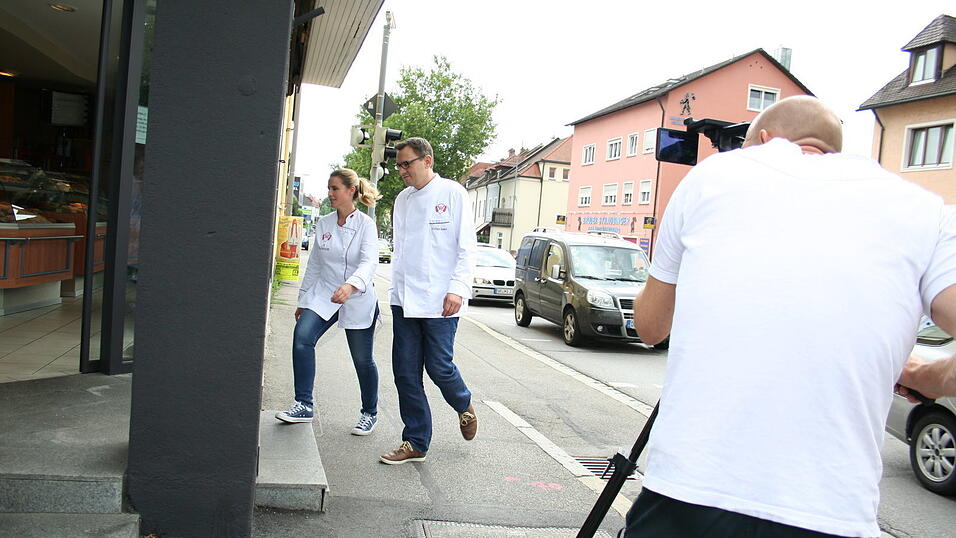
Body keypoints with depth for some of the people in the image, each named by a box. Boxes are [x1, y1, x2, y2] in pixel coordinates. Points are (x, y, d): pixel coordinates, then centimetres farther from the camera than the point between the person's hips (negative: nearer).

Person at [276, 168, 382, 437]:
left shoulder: (365, 224, -9)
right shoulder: (323, 224, 6)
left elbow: (369, 261, -23)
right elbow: (314, 264, 13)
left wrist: (350, 285, -42)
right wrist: (303, 300, 15)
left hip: (358, 299, -4)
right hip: (324, 295, 4)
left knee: (362, 360, 5)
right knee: (302, 336, -20)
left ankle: (370, 413, 27)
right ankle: (303, 405, -10)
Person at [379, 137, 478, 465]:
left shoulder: (452, 194, -3)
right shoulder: (403, 199, 13)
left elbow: (467, 246, -5)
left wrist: (457, 288, -15)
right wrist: (396, 287, 13)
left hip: (439, 300, -5)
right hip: (405, 299, 6)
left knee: (439, 367, -3)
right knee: (406, 372, 5)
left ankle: (465, 407, 30)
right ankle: (416, 443, 17)